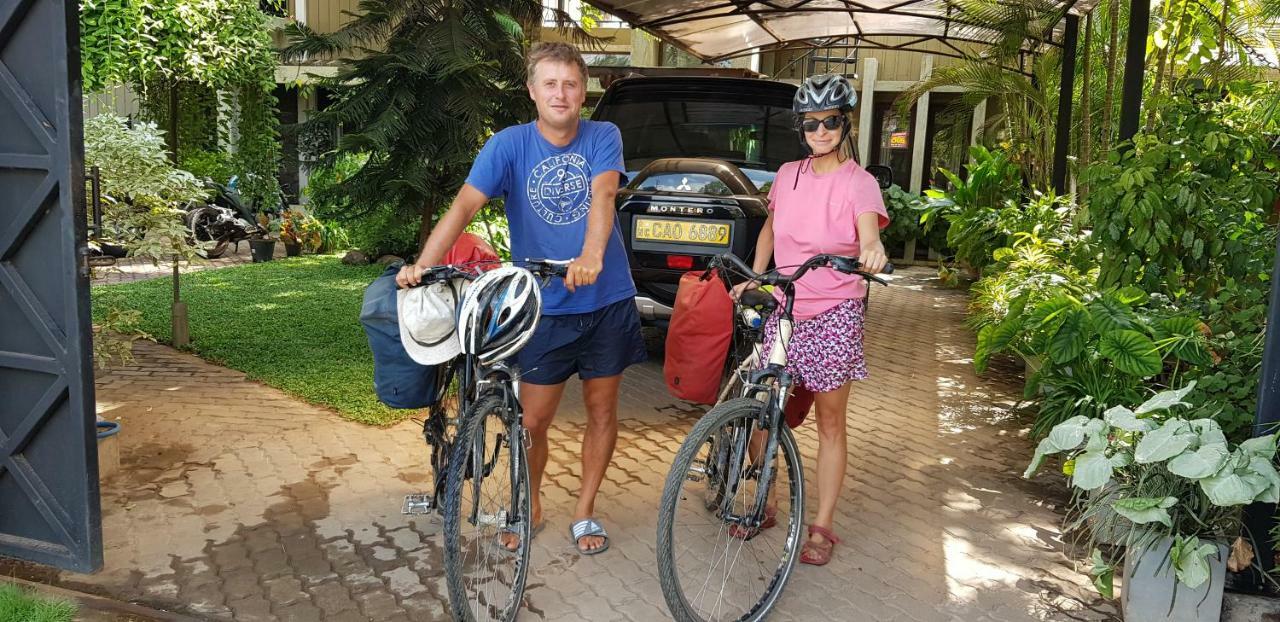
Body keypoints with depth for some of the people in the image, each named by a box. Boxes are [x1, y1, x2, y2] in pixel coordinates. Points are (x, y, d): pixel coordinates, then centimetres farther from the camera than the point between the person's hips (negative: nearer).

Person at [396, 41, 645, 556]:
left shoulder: (603, 138, -4)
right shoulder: (510, 145, -6)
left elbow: (603, 195, -23)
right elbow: (464, 206, -16)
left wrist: (591, 255, -43)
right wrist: (422, 265, -31)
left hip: (607, 301, 1)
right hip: (543, 307, 0)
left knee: (602, 411, 10)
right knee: (532, 420, 4)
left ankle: (585, 511, 28)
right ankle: (530, 507, 30)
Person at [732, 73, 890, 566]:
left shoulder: (859, 183, -7)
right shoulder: (788, 175, 6)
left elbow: (869, 235, -26)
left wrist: (872, 251, -49)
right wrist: (754, 277, 11)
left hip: (834, 313, -4)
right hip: (781, 308, 4)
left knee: (830, 423, 5)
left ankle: (822, 526, 17)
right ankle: (766, 503, 28)